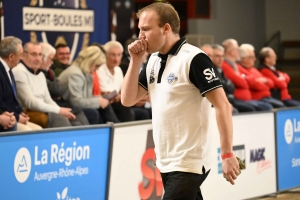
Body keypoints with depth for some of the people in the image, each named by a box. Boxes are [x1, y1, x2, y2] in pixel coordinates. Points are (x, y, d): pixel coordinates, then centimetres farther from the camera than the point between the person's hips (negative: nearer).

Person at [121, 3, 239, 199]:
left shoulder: (194, 58, -14)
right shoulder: (154, 61, 9)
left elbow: (223, 106, -16)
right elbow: (128, 100, 10)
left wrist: (227, 154, -20)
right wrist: (135, 60, -1)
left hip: (188, 164, -8)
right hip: (166, 163, 8)